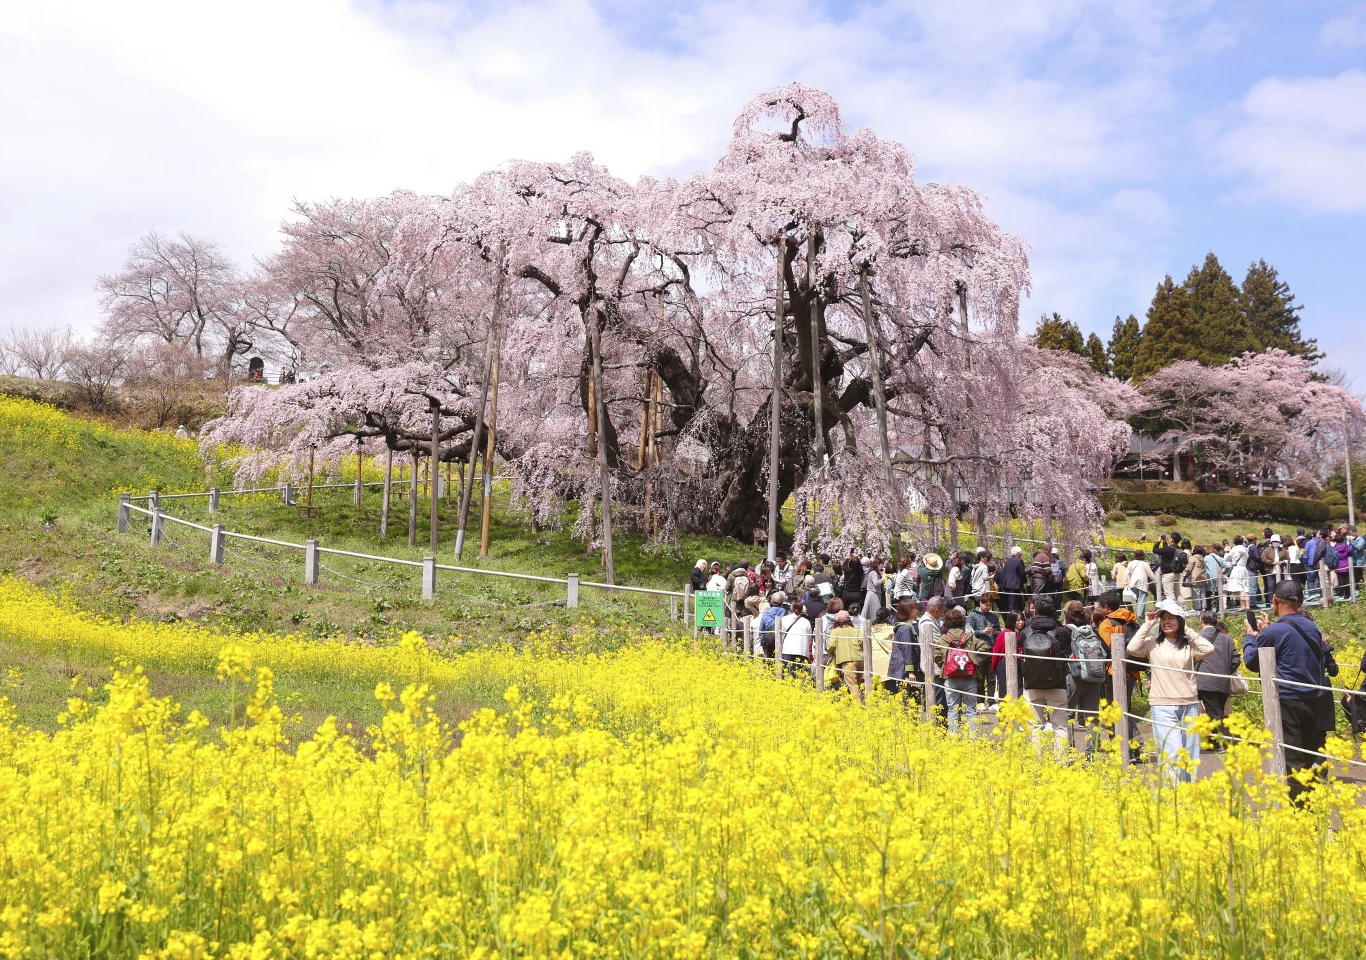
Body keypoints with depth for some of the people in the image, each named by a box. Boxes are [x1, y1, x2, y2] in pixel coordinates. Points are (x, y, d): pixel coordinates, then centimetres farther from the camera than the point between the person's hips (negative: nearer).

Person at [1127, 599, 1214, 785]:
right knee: (1173, 755, -12)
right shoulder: (1152, 643, 2)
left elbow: (1209, 649, -11)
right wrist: (1147, 625, -7)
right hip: (1163, 706, -3)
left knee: (1190, 756, 10)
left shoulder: (1189, 645, 6)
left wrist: (1188, 630, -1)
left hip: (1190, 705, 3)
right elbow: (1132, 649, -15)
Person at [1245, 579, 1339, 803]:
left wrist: (1250, 636, 15)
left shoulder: (1274, 632, -13)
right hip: (1317, 703, 7)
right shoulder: (1312, 627, 9)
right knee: (1314, 760, 14)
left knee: (1293, 762, -4)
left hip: (1289, 703, -7)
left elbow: (1253, 662, 0)